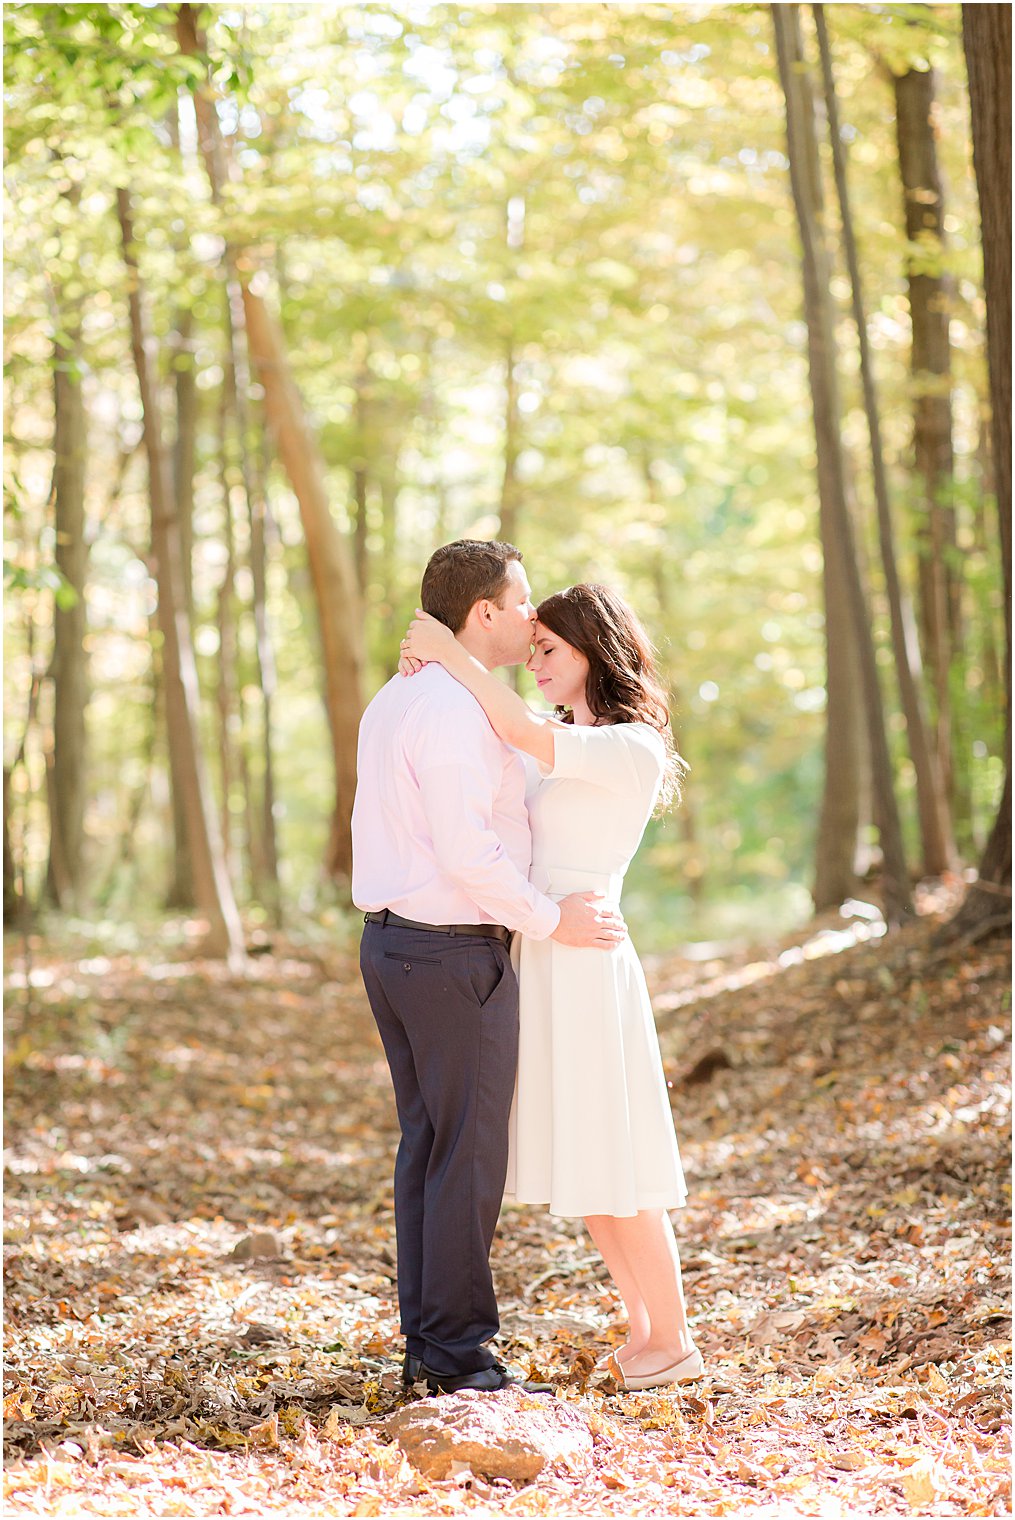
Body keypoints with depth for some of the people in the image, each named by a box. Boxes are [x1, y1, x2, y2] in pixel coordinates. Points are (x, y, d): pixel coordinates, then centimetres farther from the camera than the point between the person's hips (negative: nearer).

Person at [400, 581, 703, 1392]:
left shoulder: (632, 750, -13)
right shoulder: (571, 747, 15)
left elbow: (523, 733, -29)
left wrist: (452, 653, -19)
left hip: (585, 970, -9)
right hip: (542, 967, 9)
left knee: (612, 1167, -1)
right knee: (582, 1165, 13)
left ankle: (675, 1342, 11)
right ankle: (647, 1328, 24)